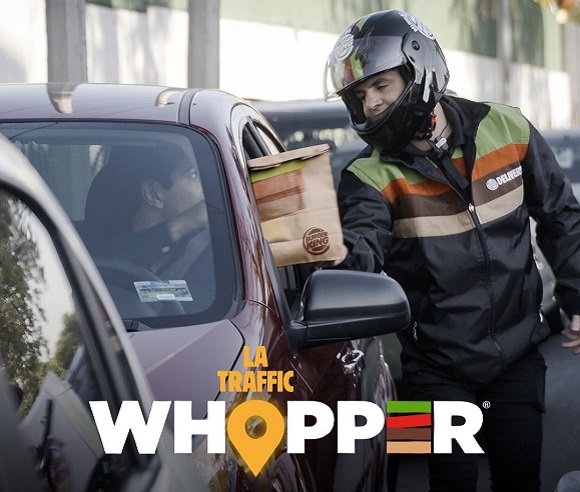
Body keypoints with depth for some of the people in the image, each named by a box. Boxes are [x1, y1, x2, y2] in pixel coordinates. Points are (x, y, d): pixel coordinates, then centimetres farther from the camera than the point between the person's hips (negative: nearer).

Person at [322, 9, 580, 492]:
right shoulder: (373, 175, -11)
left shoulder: (506, 130, -5)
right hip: (439, 368, -1)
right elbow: (363, 244, -30)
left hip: (518, 355, 2)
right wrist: (344, 254, -52)